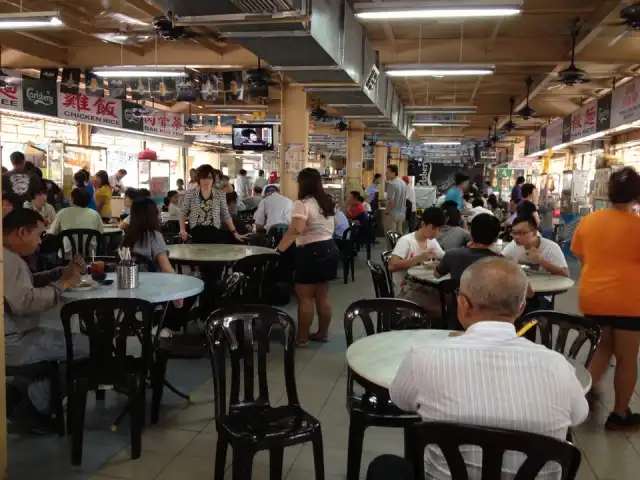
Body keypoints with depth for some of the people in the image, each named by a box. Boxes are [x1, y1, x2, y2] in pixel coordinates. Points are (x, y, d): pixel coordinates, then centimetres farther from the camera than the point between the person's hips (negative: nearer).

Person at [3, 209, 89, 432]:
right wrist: (62, 284, -19)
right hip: (11, 343, -11)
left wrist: (64, 271, 4)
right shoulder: (7, 259, -21)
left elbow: (29, 282, 16)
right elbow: (24, 302, -30)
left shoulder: (9, 256, 13)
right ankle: (34, 404, 1)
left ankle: (23, 391, 19)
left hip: (16, 335, 11)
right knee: (87, 346, -15)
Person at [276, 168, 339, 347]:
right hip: (329, 249, 9)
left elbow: (296, 229, -30)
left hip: (312, 252, -9)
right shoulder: (327, 202, 11)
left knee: (305, 297, 1)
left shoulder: (302, 204, -16)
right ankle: (323, 333, 26)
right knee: (322, 295, 17)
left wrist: (280, 248, -26)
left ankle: (302, 338, 7)